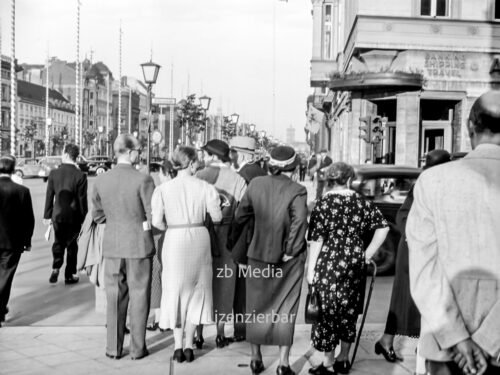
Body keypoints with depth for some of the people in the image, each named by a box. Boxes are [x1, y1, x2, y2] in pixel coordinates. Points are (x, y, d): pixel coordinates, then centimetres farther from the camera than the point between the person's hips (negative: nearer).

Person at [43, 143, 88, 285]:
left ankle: (56, 268, 1)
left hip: (57, 215, 2)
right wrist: (83, 217, 2)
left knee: (58, 242, 18)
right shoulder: (80, 175, -12)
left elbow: (49, 196, 0)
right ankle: (69, 275, 16)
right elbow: (82, 199, -9)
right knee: (71, 244, 11)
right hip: (74, 216, -2)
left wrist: (47, 215, 8)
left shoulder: (54, 173, -5)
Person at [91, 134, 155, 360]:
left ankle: (113, 348, 20)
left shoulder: (101, 180, -1)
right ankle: (137, 348, 16)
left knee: (114, 297, 13)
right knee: (139, 296, 9)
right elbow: (155, 216, -14)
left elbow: (97, 216, 8)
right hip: (139, 244, -3)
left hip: (112, 246, 4)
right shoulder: (143, 180, -15)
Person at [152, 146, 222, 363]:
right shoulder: (205, 187, -6)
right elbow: (217, 217, -3)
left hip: (174, 241, 0)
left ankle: (178, 347, 14)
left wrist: (172, 228, 11)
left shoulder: (164, 188, -5)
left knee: (176, 291, 12)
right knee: (196, 290, 14)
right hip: (198, 239, 0)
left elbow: (156, 222, -8)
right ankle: (189, 346, 16)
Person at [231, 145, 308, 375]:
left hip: (259, 255, 3)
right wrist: (291, 250, -14)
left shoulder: (255, 184, -3)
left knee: (257, 308, 16)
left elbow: (240, 216, 2)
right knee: (285, 310, 9)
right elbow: (299, 221, -24)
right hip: (287, 259, -3)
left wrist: (234, 241, 13)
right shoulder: (297, 191, -13)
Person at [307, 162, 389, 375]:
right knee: (348, 310, 15)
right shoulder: (361, 202, 4)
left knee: (327, 311, 5)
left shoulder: (323, 203, -8)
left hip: (330, 264, -4)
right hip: (354, 264, 5)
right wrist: (367, 254, 6)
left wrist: (311, 270, -6)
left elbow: (317, 240, -11)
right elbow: (383, 227, 2)